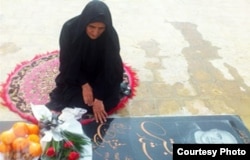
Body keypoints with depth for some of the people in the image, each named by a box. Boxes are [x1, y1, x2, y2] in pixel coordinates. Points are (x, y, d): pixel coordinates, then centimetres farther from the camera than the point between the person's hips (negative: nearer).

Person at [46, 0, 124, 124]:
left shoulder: (110, 35, -28)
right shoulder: (70, 29, -27)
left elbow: (109, 70, -25)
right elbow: (68, 63, -17)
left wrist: (99, 98, -29)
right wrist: (84, 85, -24)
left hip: (100, 76, 0)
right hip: (75, 74, 0)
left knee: (111, 99, -18)